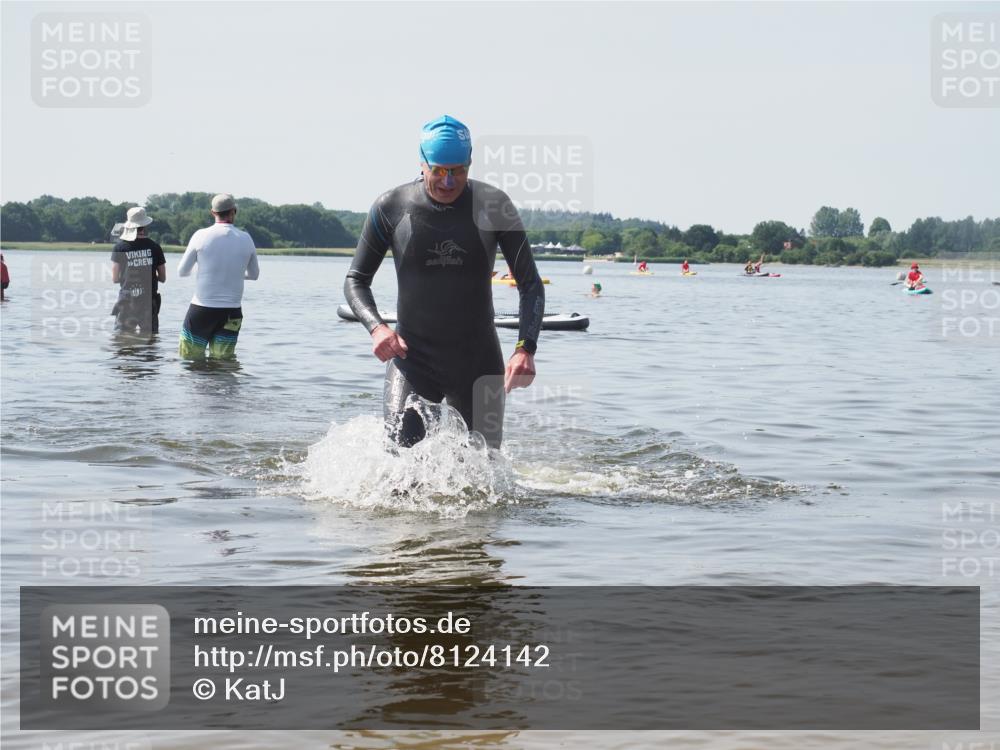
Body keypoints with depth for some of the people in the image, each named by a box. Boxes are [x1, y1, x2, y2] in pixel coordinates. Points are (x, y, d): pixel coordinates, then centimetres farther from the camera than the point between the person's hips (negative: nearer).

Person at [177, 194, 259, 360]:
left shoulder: (201, 236, -7)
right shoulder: (246, 239, 0)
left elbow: (182, 272, 2)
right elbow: (254, 275, 14)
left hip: (202, 309, -2)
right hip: (231, 313, 2)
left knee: (191, 359, 4)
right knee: (223, 361, 8)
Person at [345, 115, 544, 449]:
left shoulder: (493, 206, -5)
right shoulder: (391, 208, -6)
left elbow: (530, 284, -2)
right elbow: (355, 280, 3)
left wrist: (526, 349, -19)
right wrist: (376, 327, -17)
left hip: (478, 360, 1)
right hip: (412, 356, -1)